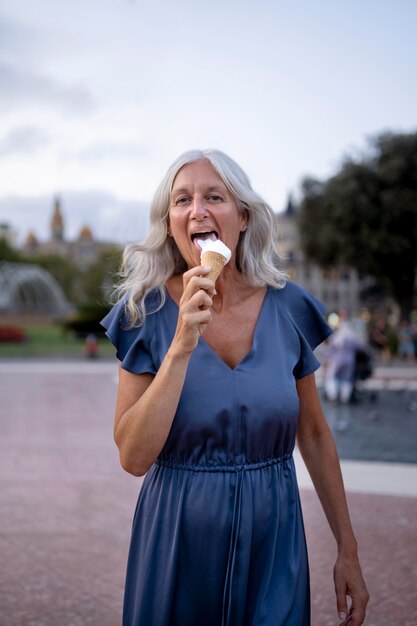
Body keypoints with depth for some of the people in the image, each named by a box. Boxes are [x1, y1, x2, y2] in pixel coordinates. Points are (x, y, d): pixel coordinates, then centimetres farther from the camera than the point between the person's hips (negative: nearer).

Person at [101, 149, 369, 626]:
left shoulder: (288, 308, -5)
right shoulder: (148, 313, -10)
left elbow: (314, 434, 5)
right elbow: (134, 457, -16)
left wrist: (348, 550, 7)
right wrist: (182, 345, -25)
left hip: (273, 537, 1)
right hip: (178, 538, -1)